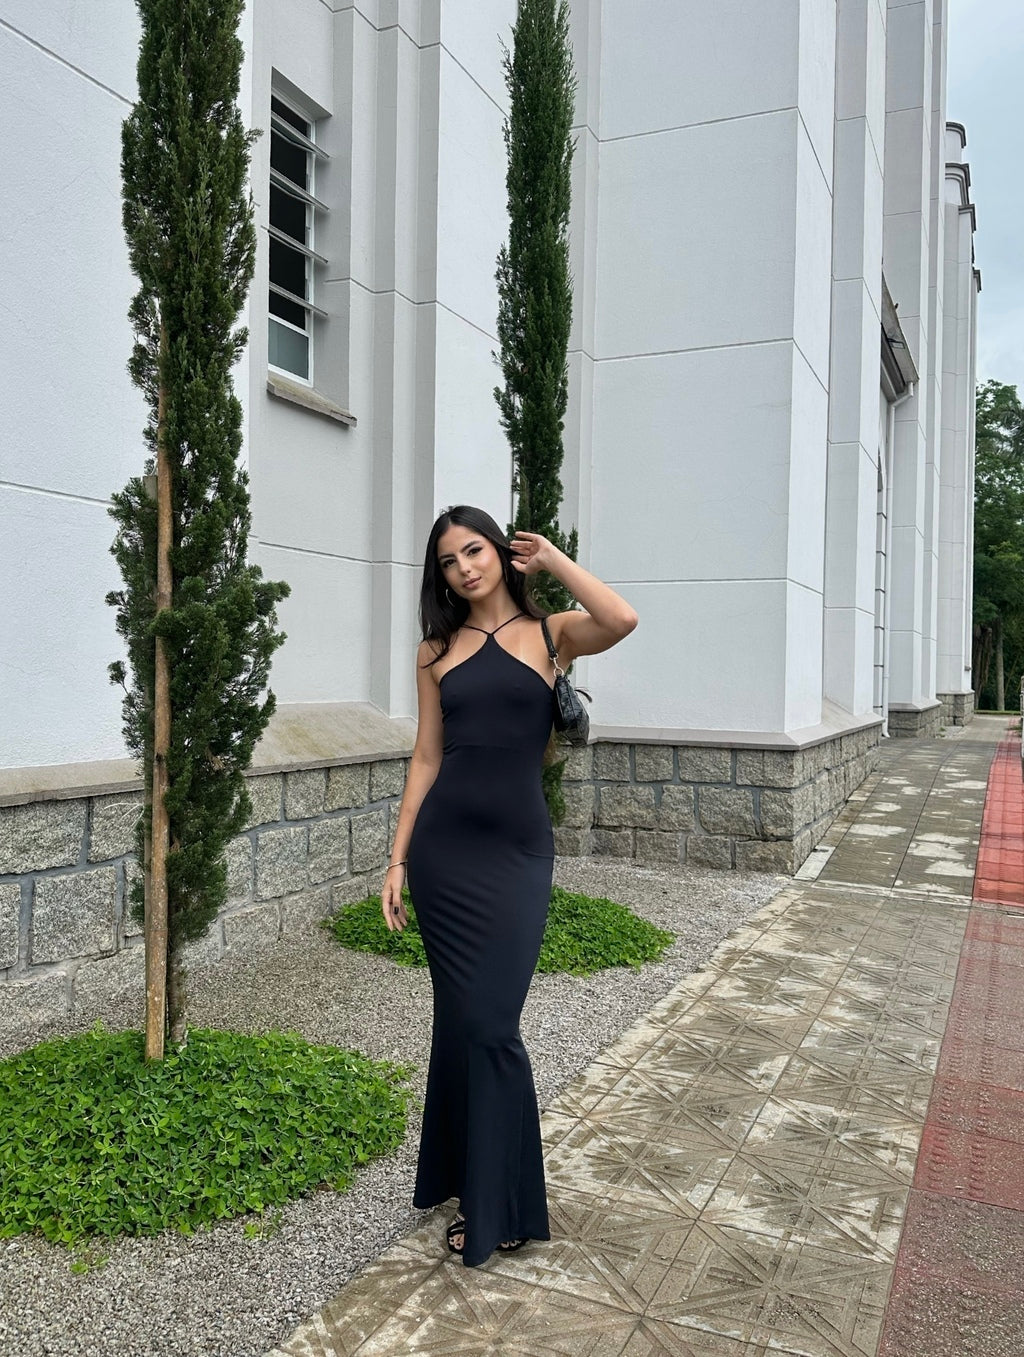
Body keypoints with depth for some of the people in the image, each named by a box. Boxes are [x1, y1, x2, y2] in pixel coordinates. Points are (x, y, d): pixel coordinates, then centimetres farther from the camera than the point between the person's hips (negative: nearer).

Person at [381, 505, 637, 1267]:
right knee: (459, 1018, 10)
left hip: (517, 849, -2)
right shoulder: (437, 651, 9)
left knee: (488, 1023, -4)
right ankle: (464, 1175, 31)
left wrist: (551, 558, -6)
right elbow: (427, 758, 9)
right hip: (445, 847, 3)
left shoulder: (549, 633, 2)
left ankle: (503, 1205, 15)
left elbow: (622, 620, -20)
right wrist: (398, 858, 5)